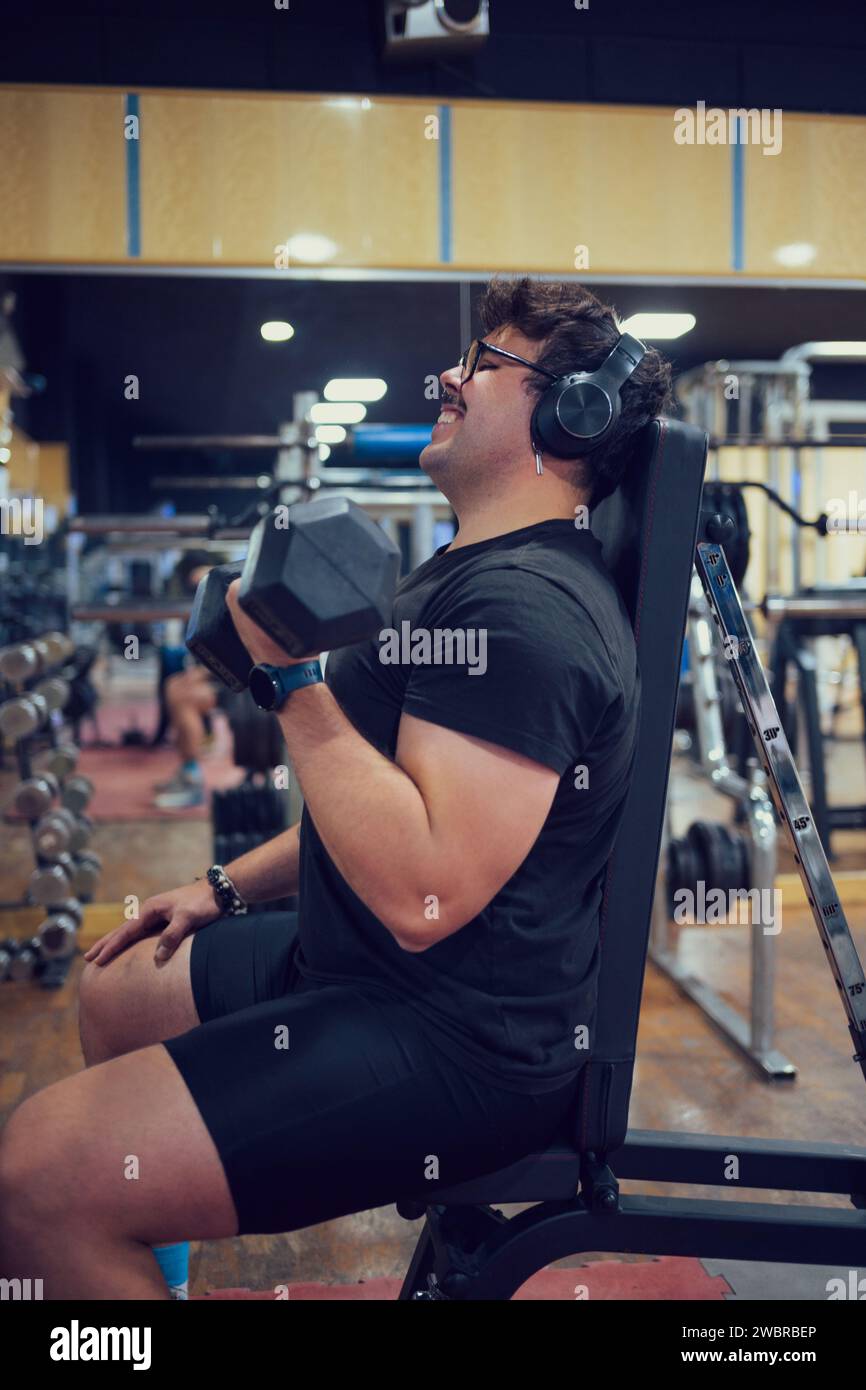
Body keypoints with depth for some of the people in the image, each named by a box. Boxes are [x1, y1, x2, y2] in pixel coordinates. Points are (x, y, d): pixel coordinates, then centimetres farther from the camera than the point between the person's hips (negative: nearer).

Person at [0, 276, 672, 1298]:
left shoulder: (522, 601, -22)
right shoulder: (476, 569, 14)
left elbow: (423, 890, -30)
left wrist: (292, 678, -25)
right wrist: (227, 886, 19)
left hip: (459, 1041, -11)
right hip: (368, 972, 11)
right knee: (113, 989, 24)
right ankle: (146, 1249, 41)